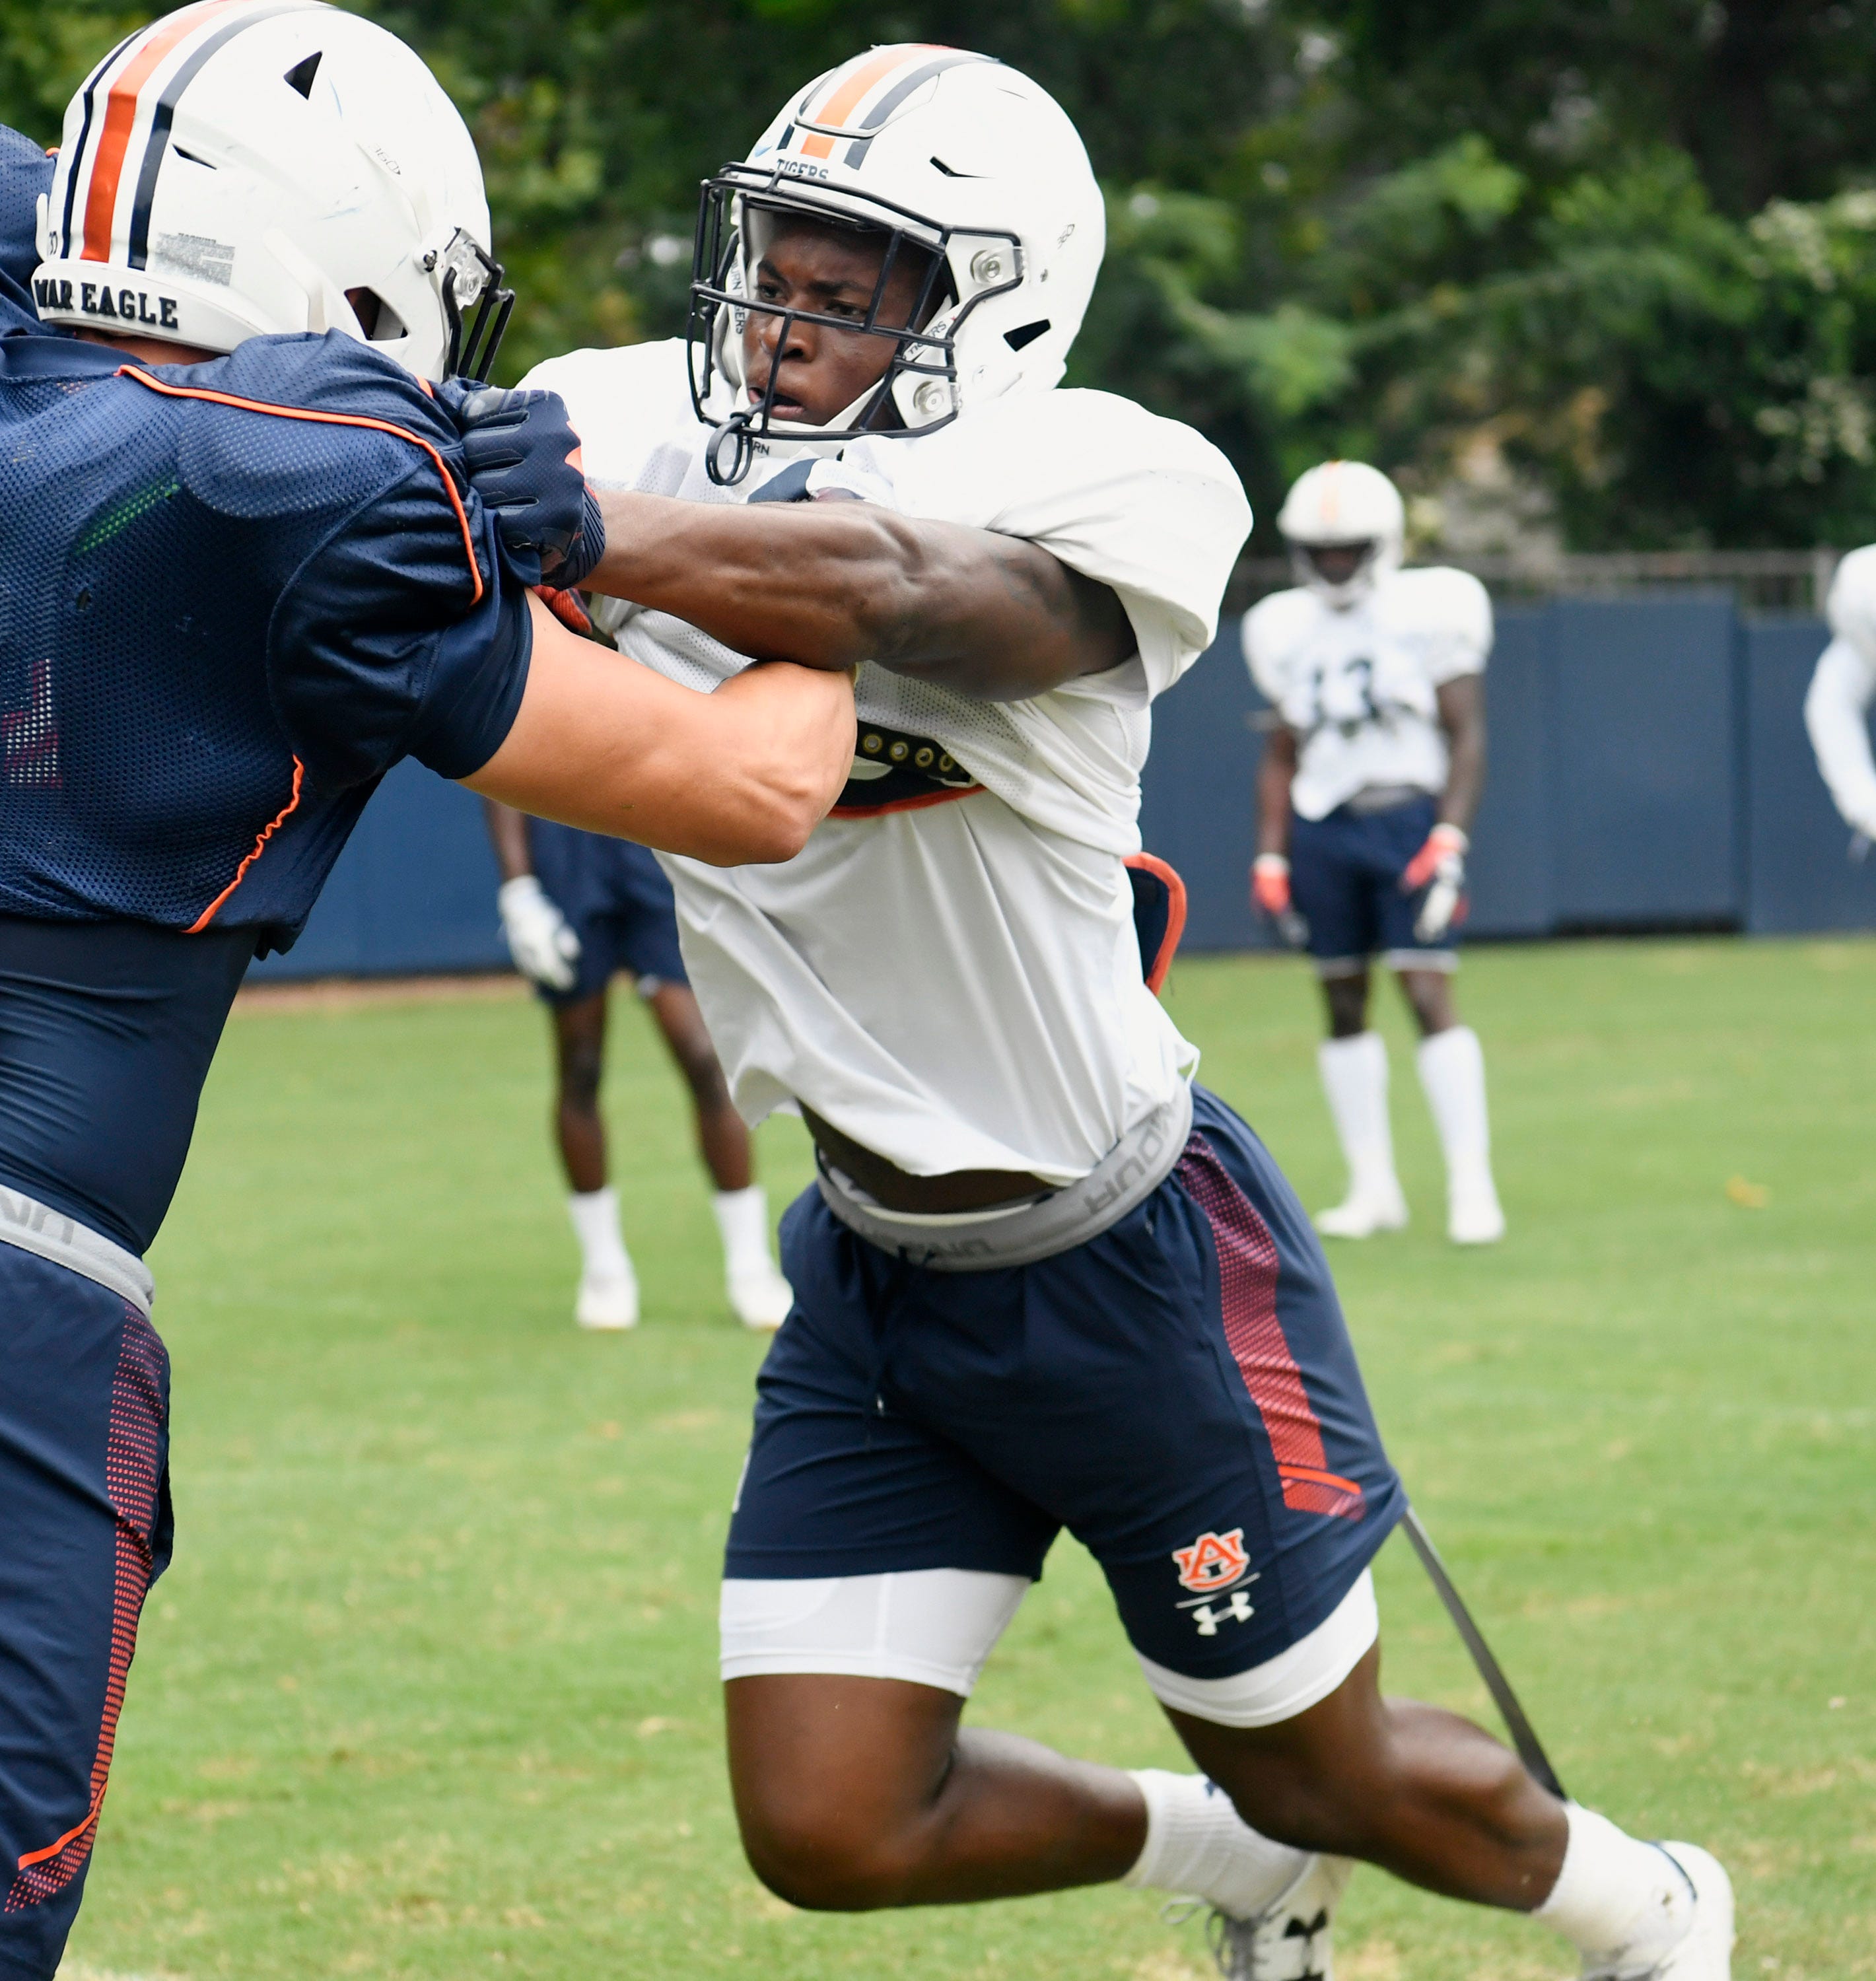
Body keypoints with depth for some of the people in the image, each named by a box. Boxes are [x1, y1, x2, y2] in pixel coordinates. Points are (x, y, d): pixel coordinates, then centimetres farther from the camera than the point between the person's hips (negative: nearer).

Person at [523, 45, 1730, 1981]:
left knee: (1322, 1771, 12)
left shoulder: (1102, 495, -22)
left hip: (1128, 1260, -5)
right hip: (874, 1275, 5)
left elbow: (892, 594, -41)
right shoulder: (655, 440, -5)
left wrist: (559, 524, -53)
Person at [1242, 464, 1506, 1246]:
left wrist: (1449, 839, -12)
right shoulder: (1290, 632, 11)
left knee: (1430, 994, -11)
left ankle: (1472, 1183, -9)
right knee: (1343, 1004, 6)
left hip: (1406, 816, -5)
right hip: (1321, 827, 5)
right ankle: (1372, 1185, 13)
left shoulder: (1428, 615, -2)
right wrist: (1270, 857, 10)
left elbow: (1466, 734, -3)